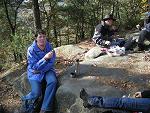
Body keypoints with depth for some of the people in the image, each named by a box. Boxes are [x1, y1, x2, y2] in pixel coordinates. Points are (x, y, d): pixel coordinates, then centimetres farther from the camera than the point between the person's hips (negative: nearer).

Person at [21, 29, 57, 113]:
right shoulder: (31, 49, -14)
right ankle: (27, 99, 16)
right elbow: (34, 67, -18)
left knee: (53, 81, -30)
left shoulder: (49, 46, -7)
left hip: (47, 70, 3)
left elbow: (52, 62, -7)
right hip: (35, 72, -2)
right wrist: (45, 58, -33)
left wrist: (41, 70, -19)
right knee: (36, 93, -22)